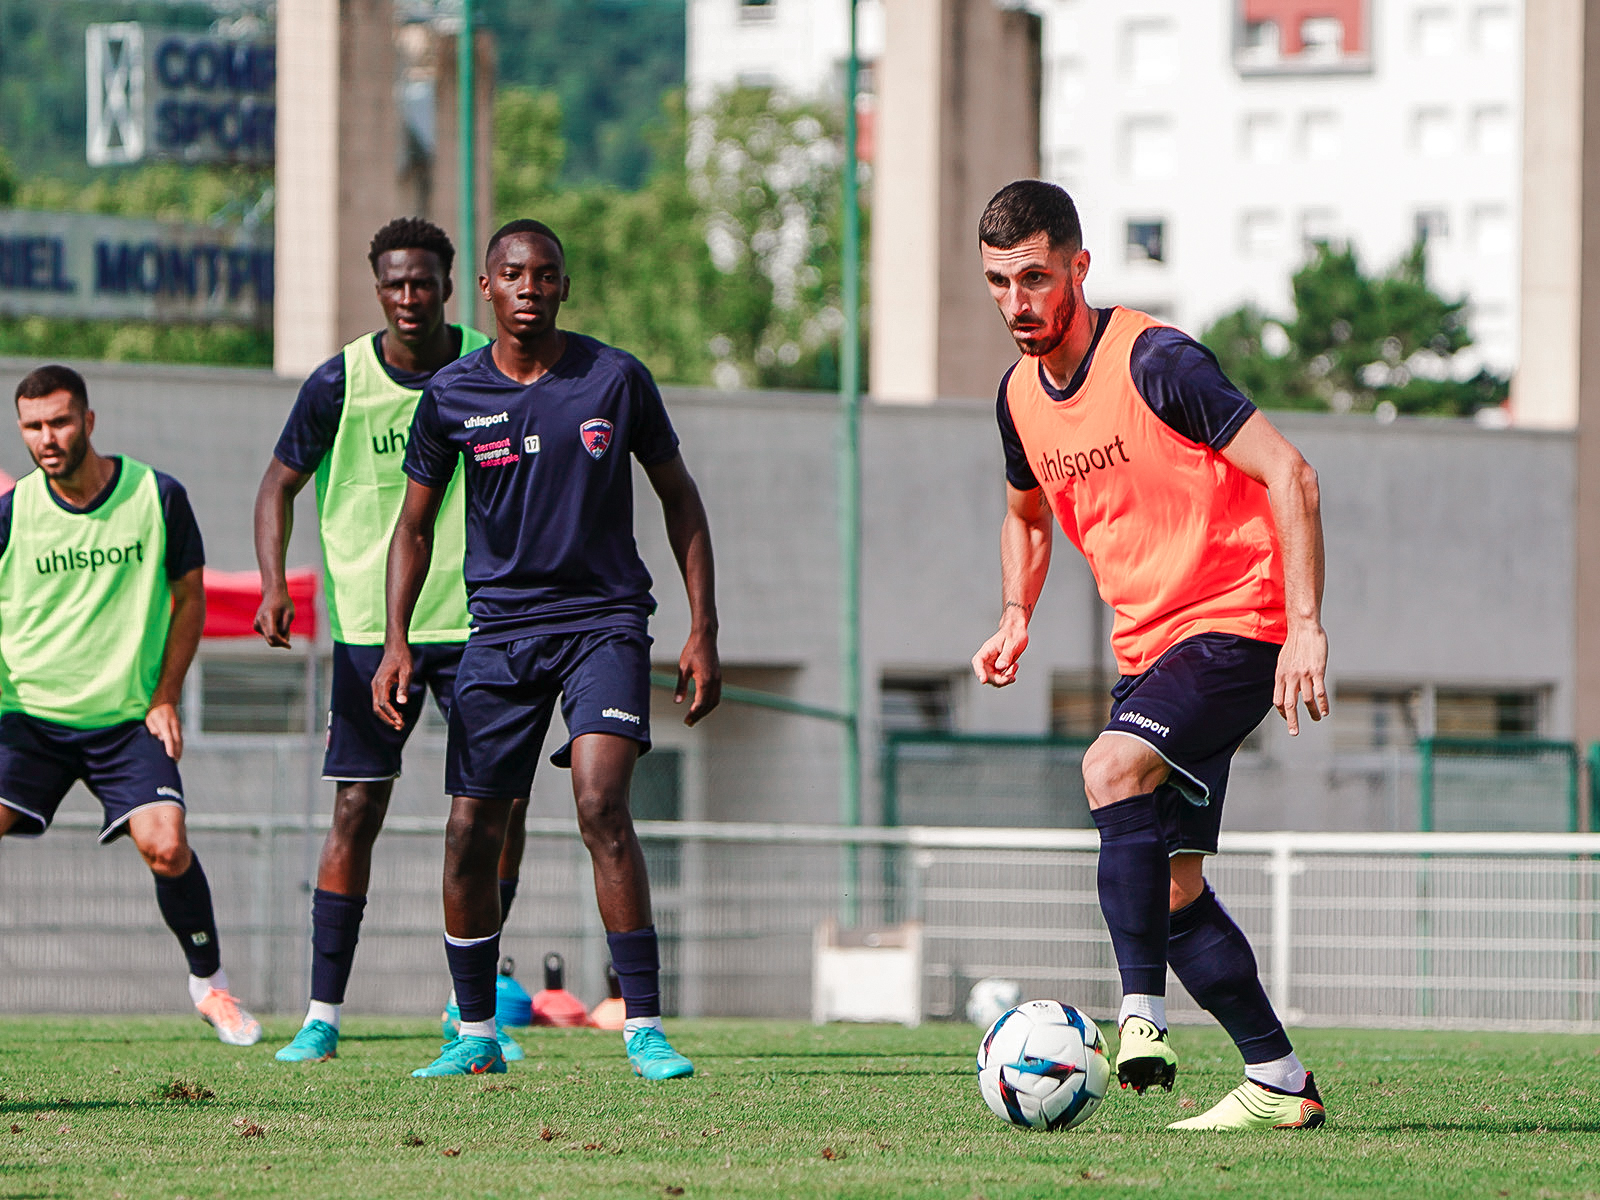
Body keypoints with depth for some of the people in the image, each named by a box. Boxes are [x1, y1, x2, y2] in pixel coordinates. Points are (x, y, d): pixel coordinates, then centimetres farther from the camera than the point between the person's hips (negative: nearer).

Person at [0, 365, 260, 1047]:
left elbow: (189, 598, 7)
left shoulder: (158, 497, -4)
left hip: (129, 718, -1)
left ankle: (209, 980, 6)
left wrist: (165, 700, 1)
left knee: (166, 848, -18)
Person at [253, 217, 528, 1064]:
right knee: (357, 810, -4)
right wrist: (274, 585, -10)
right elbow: (280, 483, 5)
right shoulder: (340, 383, -5)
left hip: (475, 621, 1)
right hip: (369, 627, -1)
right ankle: (323, 1016, 2)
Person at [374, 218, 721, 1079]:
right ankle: (475, 1033, 18)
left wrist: (703, 630, 2)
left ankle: (645, 1028, -17)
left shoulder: (615, 380, -3)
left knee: (601, 803, -21)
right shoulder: (453, 396, 0)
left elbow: (678, 498, 7)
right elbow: (415, 525, 11)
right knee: (472, 832, 0)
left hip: (604, 619, -2)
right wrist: (396, 642, -2)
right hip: (500, 627, 2)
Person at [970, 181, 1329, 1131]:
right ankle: (1280, 1081, 13)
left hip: (1234, 625, -8)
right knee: (1172, 887, 4)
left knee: (1113, 767, -31)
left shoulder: (1155, 361, -16)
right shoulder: (1021, 395, 8)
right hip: (1148, 650, 8)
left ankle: (1143, 1013, -33)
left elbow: (1289, 476, -18)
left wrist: (1305, 625, -24)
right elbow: (1028, 514, 28)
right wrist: (1015, 617, 10)